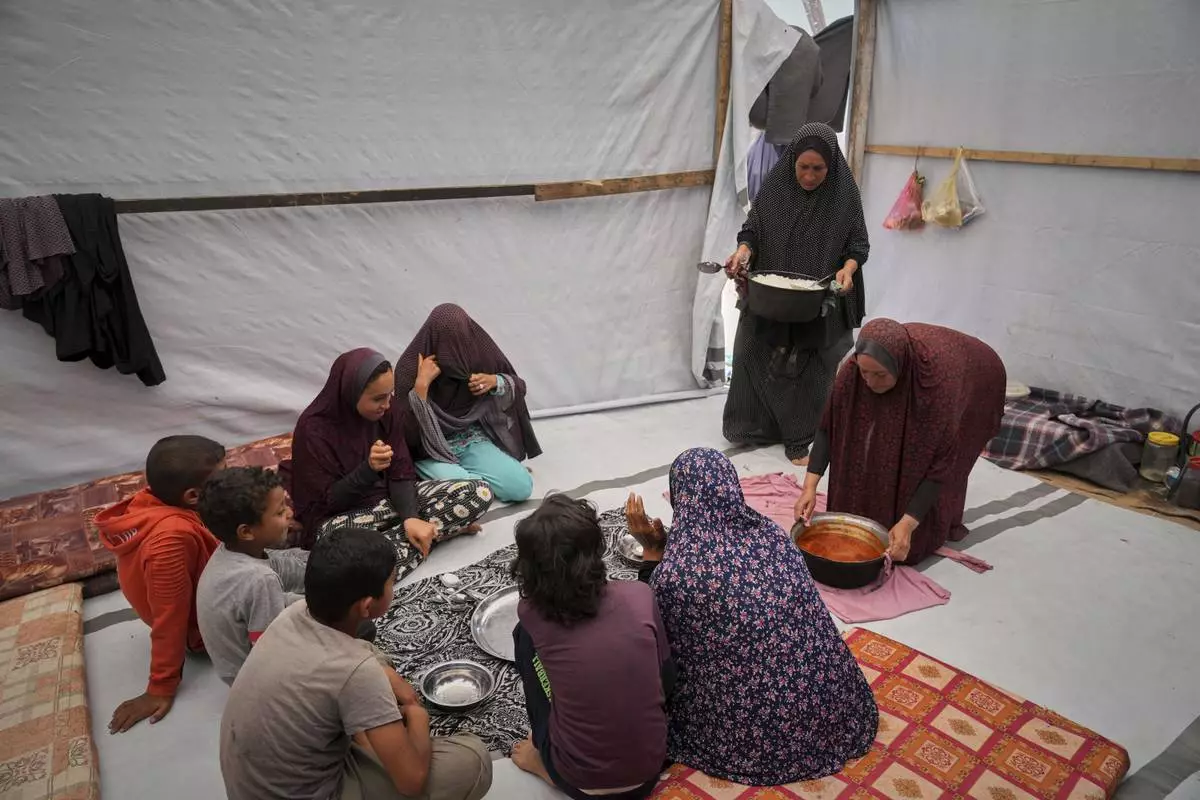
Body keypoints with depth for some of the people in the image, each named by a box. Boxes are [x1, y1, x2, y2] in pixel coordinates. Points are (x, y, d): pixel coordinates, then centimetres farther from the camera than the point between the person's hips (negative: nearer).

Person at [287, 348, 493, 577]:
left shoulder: (389, 412, -5)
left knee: (479, 493, -13)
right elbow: (328, 501, -15)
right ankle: (443, 527, -22)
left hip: (389, 498, 4)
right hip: (341, 516, -4)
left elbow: (401, 474, -4)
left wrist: (410, 517, -23)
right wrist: (368, 469, -33)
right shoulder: (313, 428, -19)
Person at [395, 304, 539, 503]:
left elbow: (518, 386, 6)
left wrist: (495, 382, -15)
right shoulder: (411, 367, -15)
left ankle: (460, 472, 3)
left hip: (473, 441, 4)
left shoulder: (477, 352, -7)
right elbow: (405, 426, -18)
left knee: (522, 487, -17)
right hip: (431, 451, -4)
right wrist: (421, 384, -28)